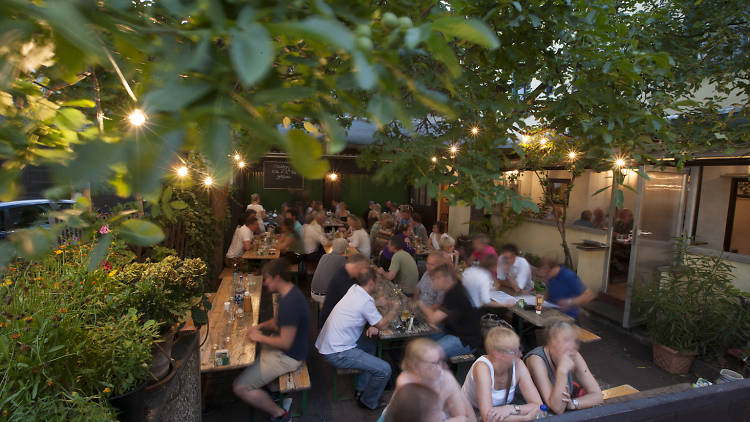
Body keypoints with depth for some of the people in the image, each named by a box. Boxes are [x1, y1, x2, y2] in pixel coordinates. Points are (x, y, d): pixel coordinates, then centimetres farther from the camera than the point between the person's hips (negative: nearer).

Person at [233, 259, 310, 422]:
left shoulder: (290, 304, -31)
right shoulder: (289, 292, 1)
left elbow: (285, 343, -27)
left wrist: (259, 337, -15)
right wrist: (261, 326, 1)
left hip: (289, 356, -10)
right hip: (286, 348, 10)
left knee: (240, 387, -9)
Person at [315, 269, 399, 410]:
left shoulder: (353, 289, 2)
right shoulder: (366, 301, -22)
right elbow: (382, 324, -7)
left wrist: (373, 326, 0)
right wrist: (393, 309, 9)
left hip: (326, 343, 9)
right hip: (336, 354, -9)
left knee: (370, 344, 26)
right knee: (385, 370, -7)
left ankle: (361, 389, 32)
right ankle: (368, 402, 19)